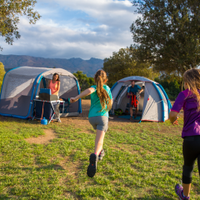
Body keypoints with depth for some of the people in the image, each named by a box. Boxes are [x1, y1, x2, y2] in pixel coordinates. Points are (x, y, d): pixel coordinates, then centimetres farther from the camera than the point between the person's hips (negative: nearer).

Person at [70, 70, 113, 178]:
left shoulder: (95, 88, 1)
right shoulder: (108, 89, 9)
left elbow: (89, 90, -26)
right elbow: (110, 104, 18)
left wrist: (76, 98, -22)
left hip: (92, 117, 2)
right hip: (103, 117, -1)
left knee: (99, 133, 31)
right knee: (99, 140, -15)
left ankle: (100, 152, 43)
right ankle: (95, 156, -43)